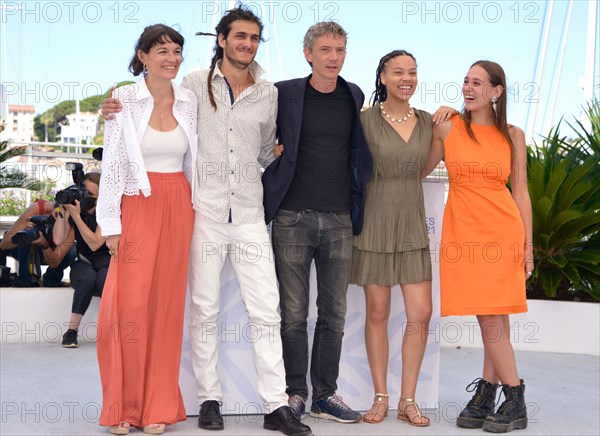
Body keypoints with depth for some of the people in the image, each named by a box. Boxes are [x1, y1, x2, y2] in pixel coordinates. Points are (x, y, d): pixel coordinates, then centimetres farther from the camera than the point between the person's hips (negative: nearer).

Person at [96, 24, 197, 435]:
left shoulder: (189, 101, 7)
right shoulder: (124, 100, -3)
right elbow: (111, 165, -4)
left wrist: (194, 208, 8)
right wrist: (111, 224, -8)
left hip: (179, 209, 3)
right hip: (138, 208, -3)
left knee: (167, 305, 4)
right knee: (129, 306, -6)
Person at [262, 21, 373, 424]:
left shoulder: (355, 97, 10)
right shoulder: (284, 93, 0)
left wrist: (358, 209, 11)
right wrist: (268, 200, 0)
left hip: (339, 220, 3)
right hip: (293, 217, -3)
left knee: (334, 314, 7)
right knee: (293, 312, 3)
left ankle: (325, 395, 17)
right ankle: (294, 393, 15)